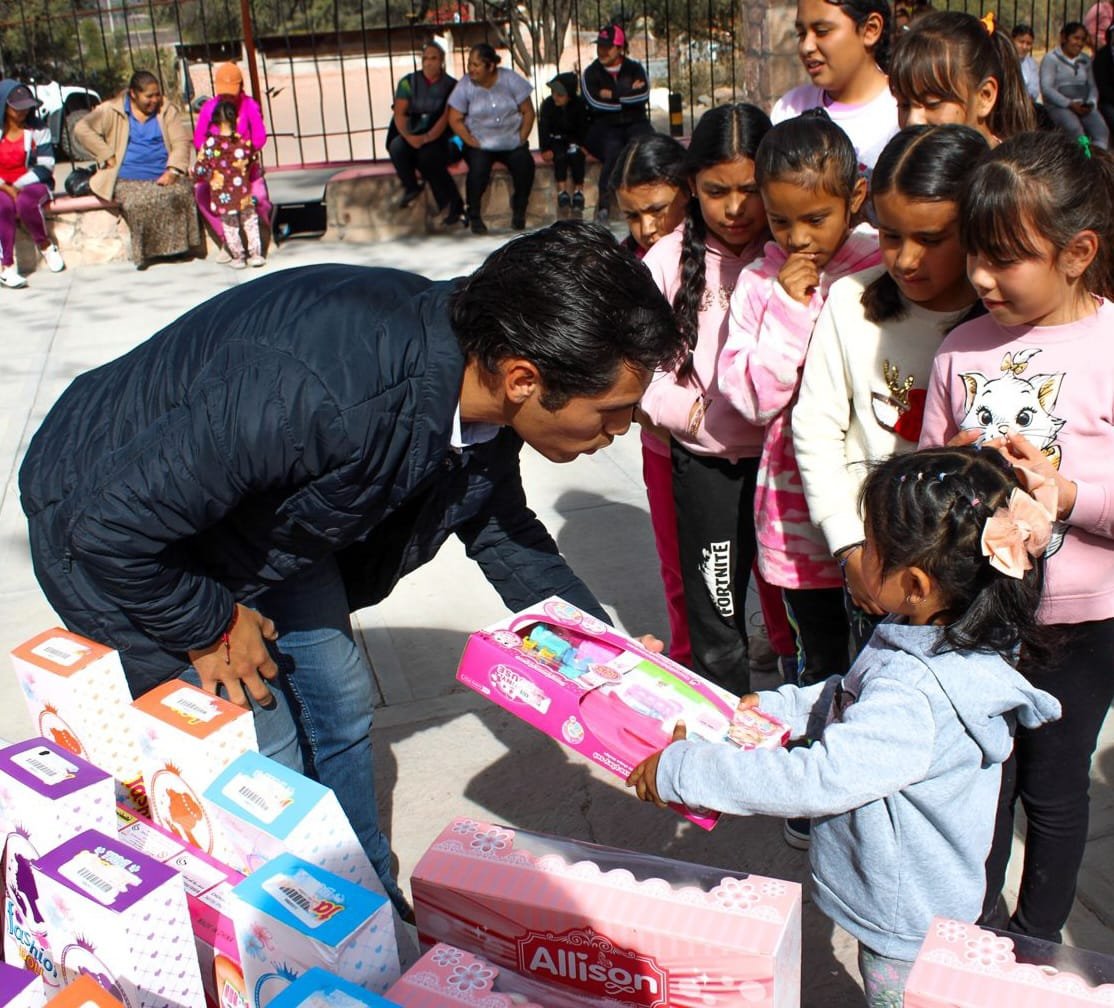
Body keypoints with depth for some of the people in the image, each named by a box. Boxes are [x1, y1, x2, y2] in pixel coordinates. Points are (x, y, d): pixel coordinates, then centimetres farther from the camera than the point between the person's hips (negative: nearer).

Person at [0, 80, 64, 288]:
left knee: (26, 202, -35)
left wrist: (18, 186, -18)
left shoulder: (38, 130, -1)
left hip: (31, 185, -1)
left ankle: (45, 245, -6)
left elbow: (45, 167, -9)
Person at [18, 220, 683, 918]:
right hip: (112, 526, -7)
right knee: (262, 759, -4)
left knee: (341, 707, 12)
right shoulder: (314, 393, -44)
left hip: (262, 520, 7)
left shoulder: (481, 382, -16)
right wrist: (211, 628, -17)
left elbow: (498, 523, 5)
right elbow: (111, 527, -33)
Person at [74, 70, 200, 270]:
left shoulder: (167, 111, 12)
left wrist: (172, 171, -15)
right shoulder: (112, 111, 5)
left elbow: (181, 141, 2)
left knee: (182, 192, -30)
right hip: (128, 180, -2)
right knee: (138, 203, -34)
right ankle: (144, 253, -17)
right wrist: (108, 157, -10)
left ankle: (178, 246, -18)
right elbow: (81, 129, -2)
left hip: (164, 176, 2)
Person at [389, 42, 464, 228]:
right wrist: (408, 136, -23)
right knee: (396, 147, -31)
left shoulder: (451, 85, 2)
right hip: (412, 137, 2)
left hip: (439, 139, -2)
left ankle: (454, 206, -25)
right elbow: (399, 114, -2)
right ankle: (411, 187, -7)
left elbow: (446, 117, -10)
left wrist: (427, 138, -26)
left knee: (427, 155, -35)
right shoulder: (408, 82, 8)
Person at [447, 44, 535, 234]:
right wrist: (472, 142, -14)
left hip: (512, 141, 1)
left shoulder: (511, 80, -5)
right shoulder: (465, 86, -7)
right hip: (480, 143, -1)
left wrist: (522, 139, -8)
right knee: (478, 169, -32)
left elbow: (528, 112, 0)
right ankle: (474, 216, -10)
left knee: (525, 165, -27)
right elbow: (455, 119, -5)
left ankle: (519, 211, -2)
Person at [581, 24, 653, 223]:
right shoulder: (590, 73, 8)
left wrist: (614, 95, -8)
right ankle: (603, 205, -32)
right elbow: (595, 102, -10)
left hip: (634, 123, 2)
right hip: (603, 127, -2)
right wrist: (630, 94, -4)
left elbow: (643, 95, -6)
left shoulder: (635, 68, 12)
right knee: (614, 150, -36)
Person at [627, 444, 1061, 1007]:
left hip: (904, 927, -8)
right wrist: (777, 706, 1)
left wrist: (681, 770, -31)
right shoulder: (944, 640, -7)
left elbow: (817, 780, -37)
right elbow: (852, 699, 10)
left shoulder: (915, 699, -37)